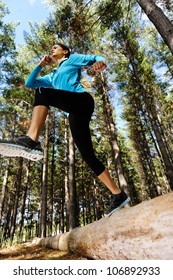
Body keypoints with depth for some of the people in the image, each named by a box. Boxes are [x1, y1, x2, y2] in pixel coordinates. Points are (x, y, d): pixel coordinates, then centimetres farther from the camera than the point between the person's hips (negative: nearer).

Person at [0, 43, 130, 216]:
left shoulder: (73, 59, 24)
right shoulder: (52, 77, 39)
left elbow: (95, 58, 11)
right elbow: (29, 83, 37)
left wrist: (100, 62, -12)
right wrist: (41, 65, 34)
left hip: (83, 101, -6)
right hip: (75, 112, 6)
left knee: (43, 92, -24)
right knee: (88, 156, -5)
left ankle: (31, 141, -40)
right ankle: (118, 195, -1)